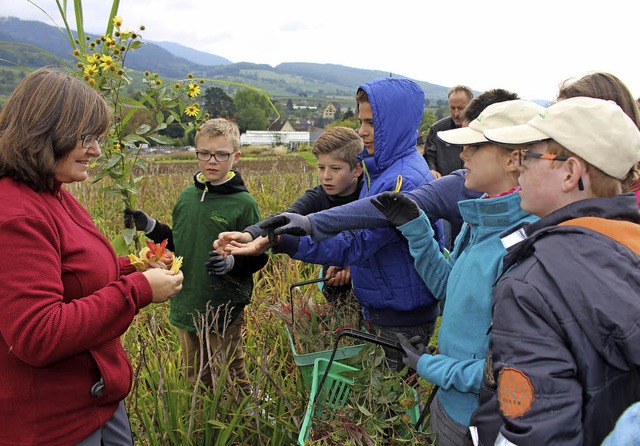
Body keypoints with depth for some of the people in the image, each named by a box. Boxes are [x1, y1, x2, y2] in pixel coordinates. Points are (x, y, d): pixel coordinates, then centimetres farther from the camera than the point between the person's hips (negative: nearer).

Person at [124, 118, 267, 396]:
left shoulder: (243, 203, -12)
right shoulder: (187, 196, 5)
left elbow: (258, 256, -10)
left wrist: (232, 262, -29)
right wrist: (149, 226, 4)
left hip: (225, 310, -6)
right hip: (186, 307, 6)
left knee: (230, 379, 11)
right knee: (195, 379, 22)